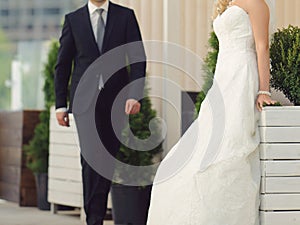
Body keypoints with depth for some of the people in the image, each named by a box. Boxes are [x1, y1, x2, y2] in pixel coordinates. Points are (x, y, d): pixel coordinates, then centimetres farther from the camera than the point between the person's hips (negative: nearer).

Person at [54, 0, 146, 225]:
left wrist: (135, 94, -12)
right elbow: (63, 65, 10)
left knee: (108, 159, 6)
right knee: (91, 158, -12)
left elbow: (138, 58, 0)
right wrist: (61, 104, 5)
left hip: (115, 100, 1)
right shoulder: (73, 19, 7)